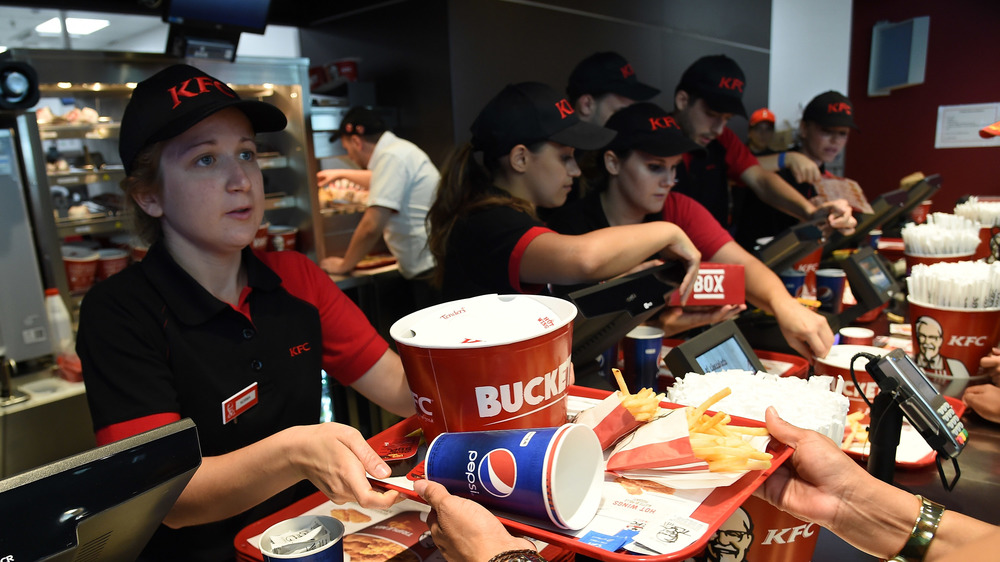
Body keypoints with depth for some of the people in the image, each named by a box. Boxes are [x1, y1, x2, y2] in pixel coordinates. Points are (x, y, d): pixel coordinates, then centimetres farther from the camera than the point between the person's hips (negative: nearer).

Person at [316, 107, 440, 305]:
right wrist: (342, 173, 54)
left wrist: (343, 265, -4)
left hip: (431, 271, -10)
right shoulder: (398, 148, 15)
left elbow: (371, 226, -20)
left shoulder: (391, 157, -15)